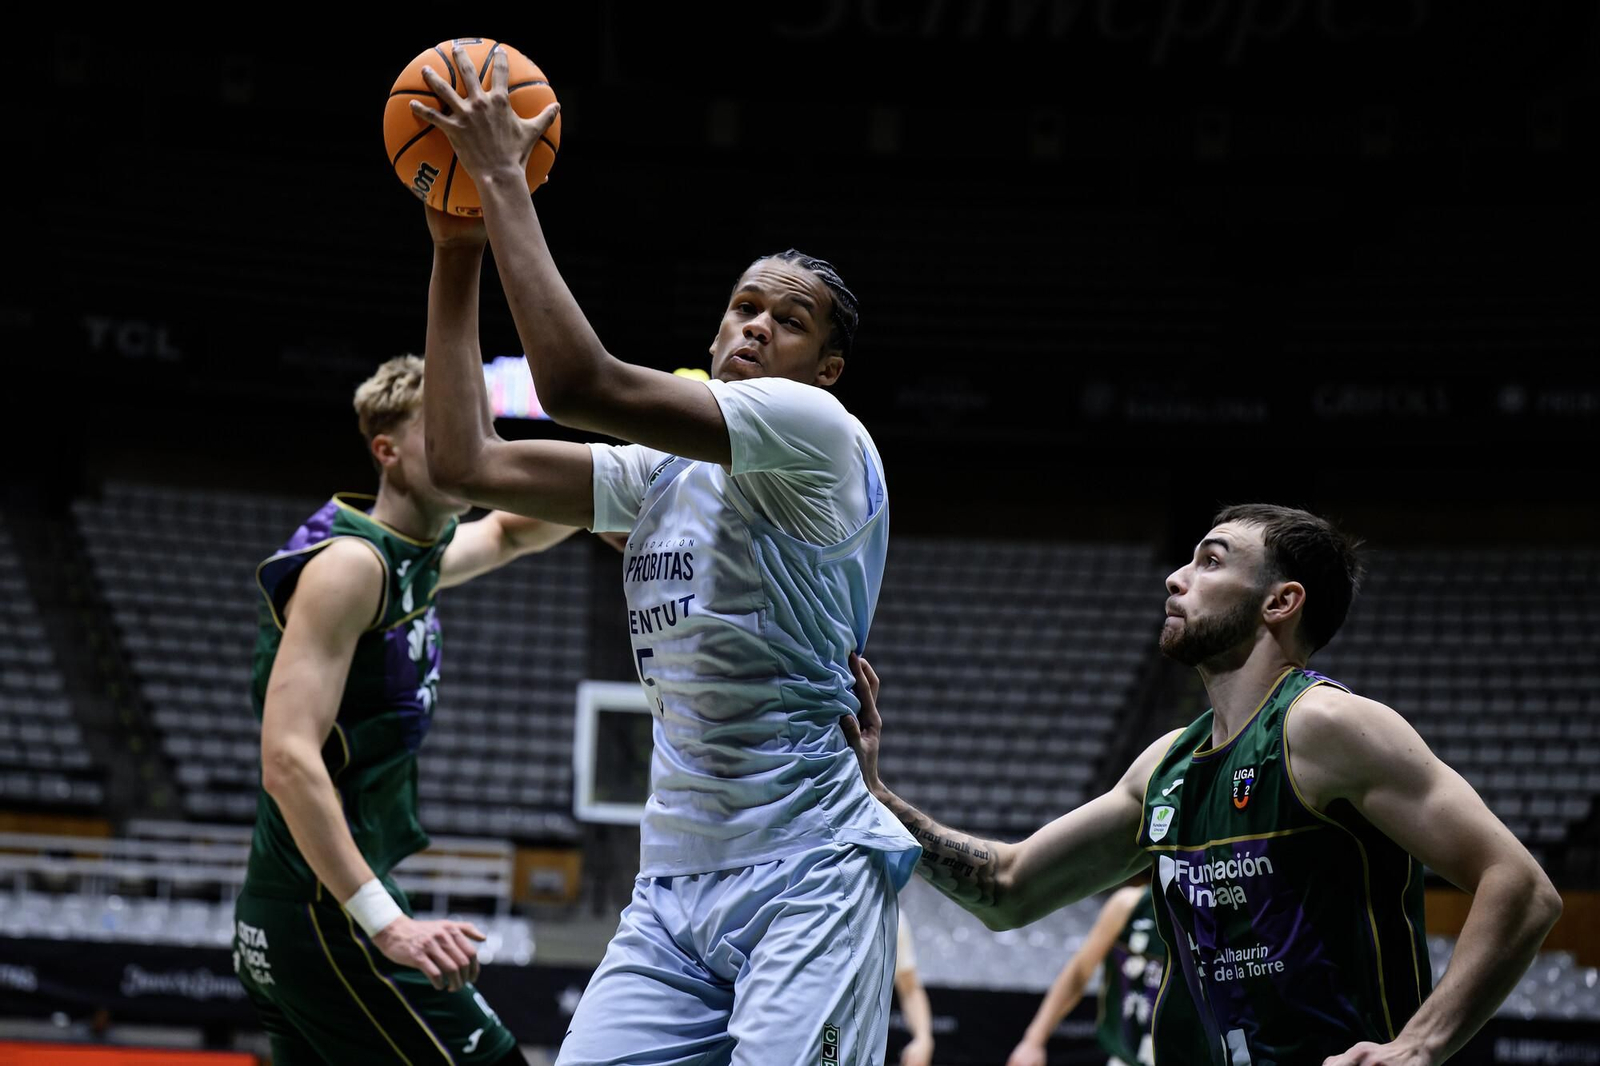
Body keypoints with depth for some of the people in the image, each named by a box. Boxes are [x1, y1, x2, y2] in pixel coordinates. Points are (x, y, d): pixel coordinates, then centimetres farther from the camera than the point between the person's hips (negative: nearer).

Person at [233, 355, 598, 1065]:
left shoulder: (416, 557, 14)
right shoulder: (350, 564, -14)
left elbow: (508, 533, 36)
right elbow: (289, 761, -22)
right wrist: (386, 923, -28)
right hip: (326, 918, -10)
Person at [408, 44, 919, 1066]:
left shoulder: (820, 432, -7)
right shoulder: (662, 471, 17)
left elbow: (579, 380, -18)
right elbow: (467, 460, 10)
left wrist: (504, 179, -12)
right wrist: (458, 252, 9)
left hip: (806, 876, -7)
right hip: (675, 881, 7)